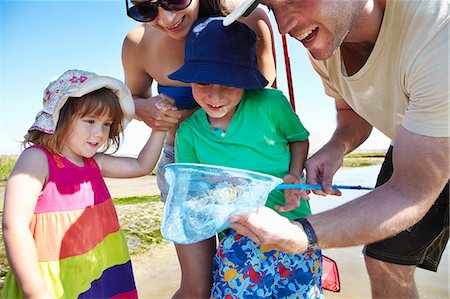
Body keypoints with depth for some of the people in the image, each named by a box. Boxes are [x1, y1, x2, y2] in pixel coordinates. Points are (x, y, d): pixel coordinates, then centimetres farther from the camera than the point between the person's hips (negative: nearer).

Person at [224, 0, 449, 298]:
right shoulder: (320, 32, -17)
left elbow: (410, 194, -35)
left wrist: (298, 237, -46)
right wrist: (336, 147, -21)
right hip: (409, 150, 4)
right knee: (383, 265, 8)